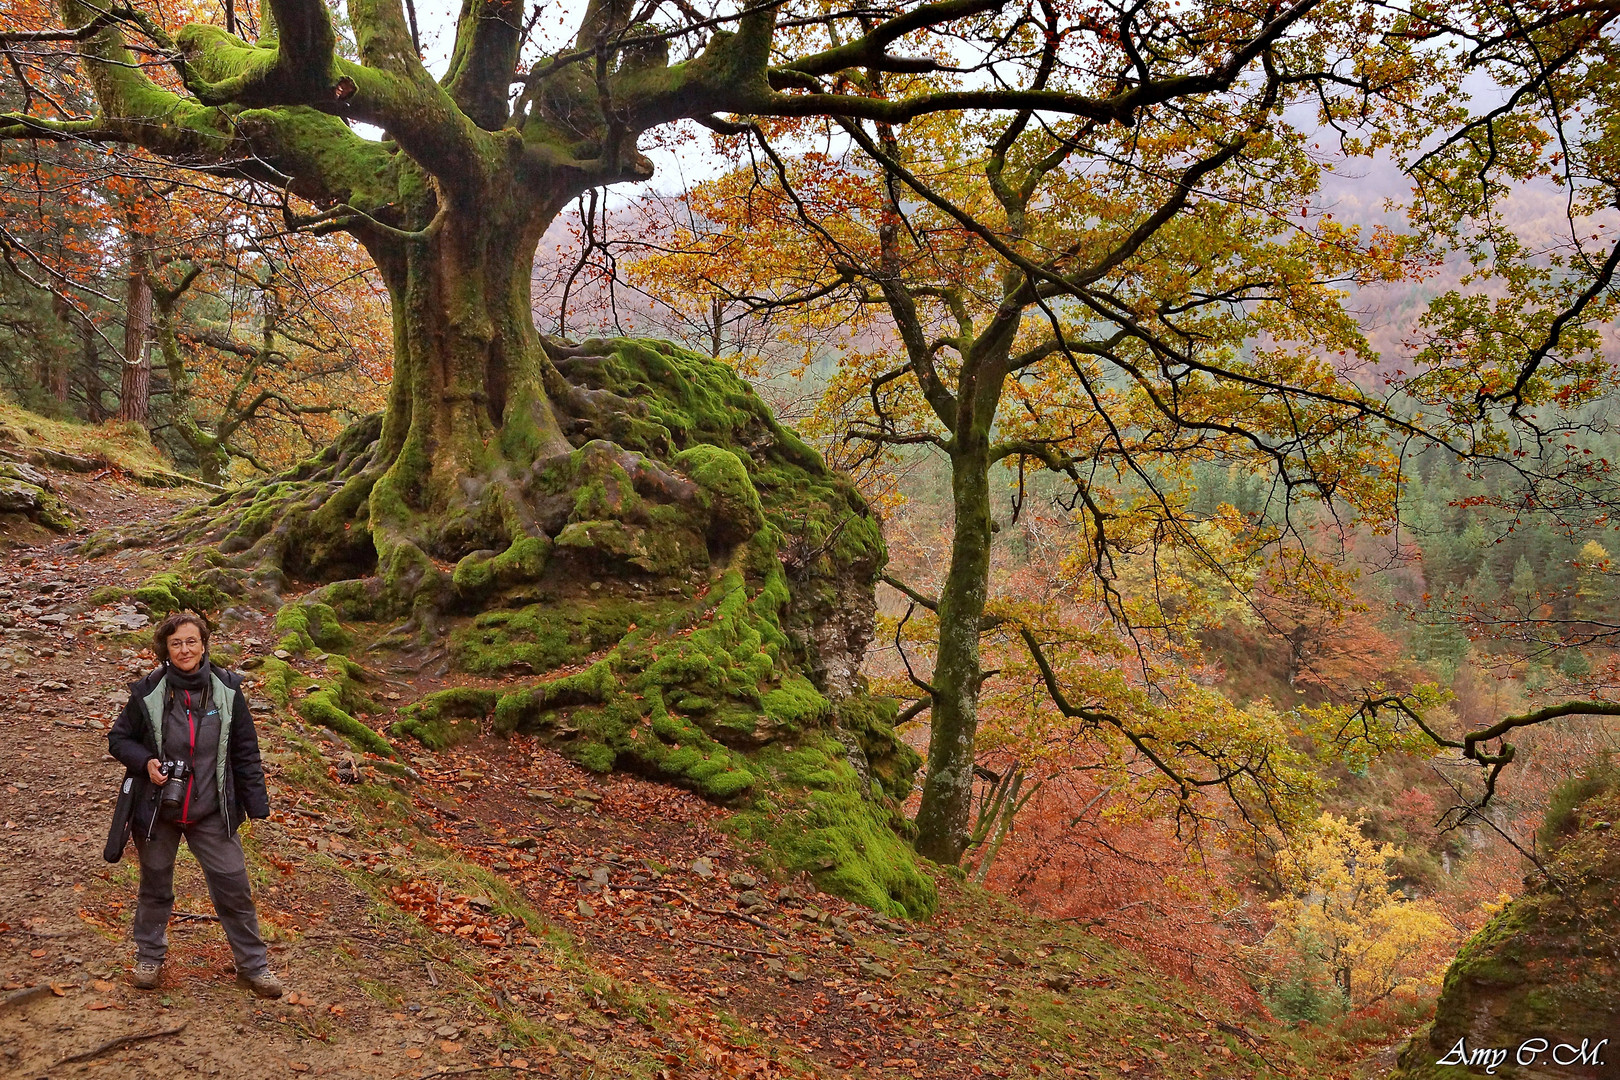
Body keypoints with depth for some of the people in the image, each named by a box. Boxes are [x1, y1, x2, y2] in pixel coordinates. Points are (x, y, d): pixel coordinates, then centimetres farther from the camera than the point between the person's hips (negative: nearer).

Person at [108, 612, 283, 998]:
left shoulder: (226, 690, -6)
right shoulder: (147, 692, -9)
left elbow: (245, 750, 1)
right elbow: (118, 738, 5)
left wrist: (256, 803, 0)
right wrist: (145, 762, -16)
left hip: (212, 812, 0)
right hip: (157, 809, 0)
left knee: (234, 887, 1)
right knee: (155, 886, 16)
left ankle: (253, 966, 15)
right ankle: (149, 957, 39)